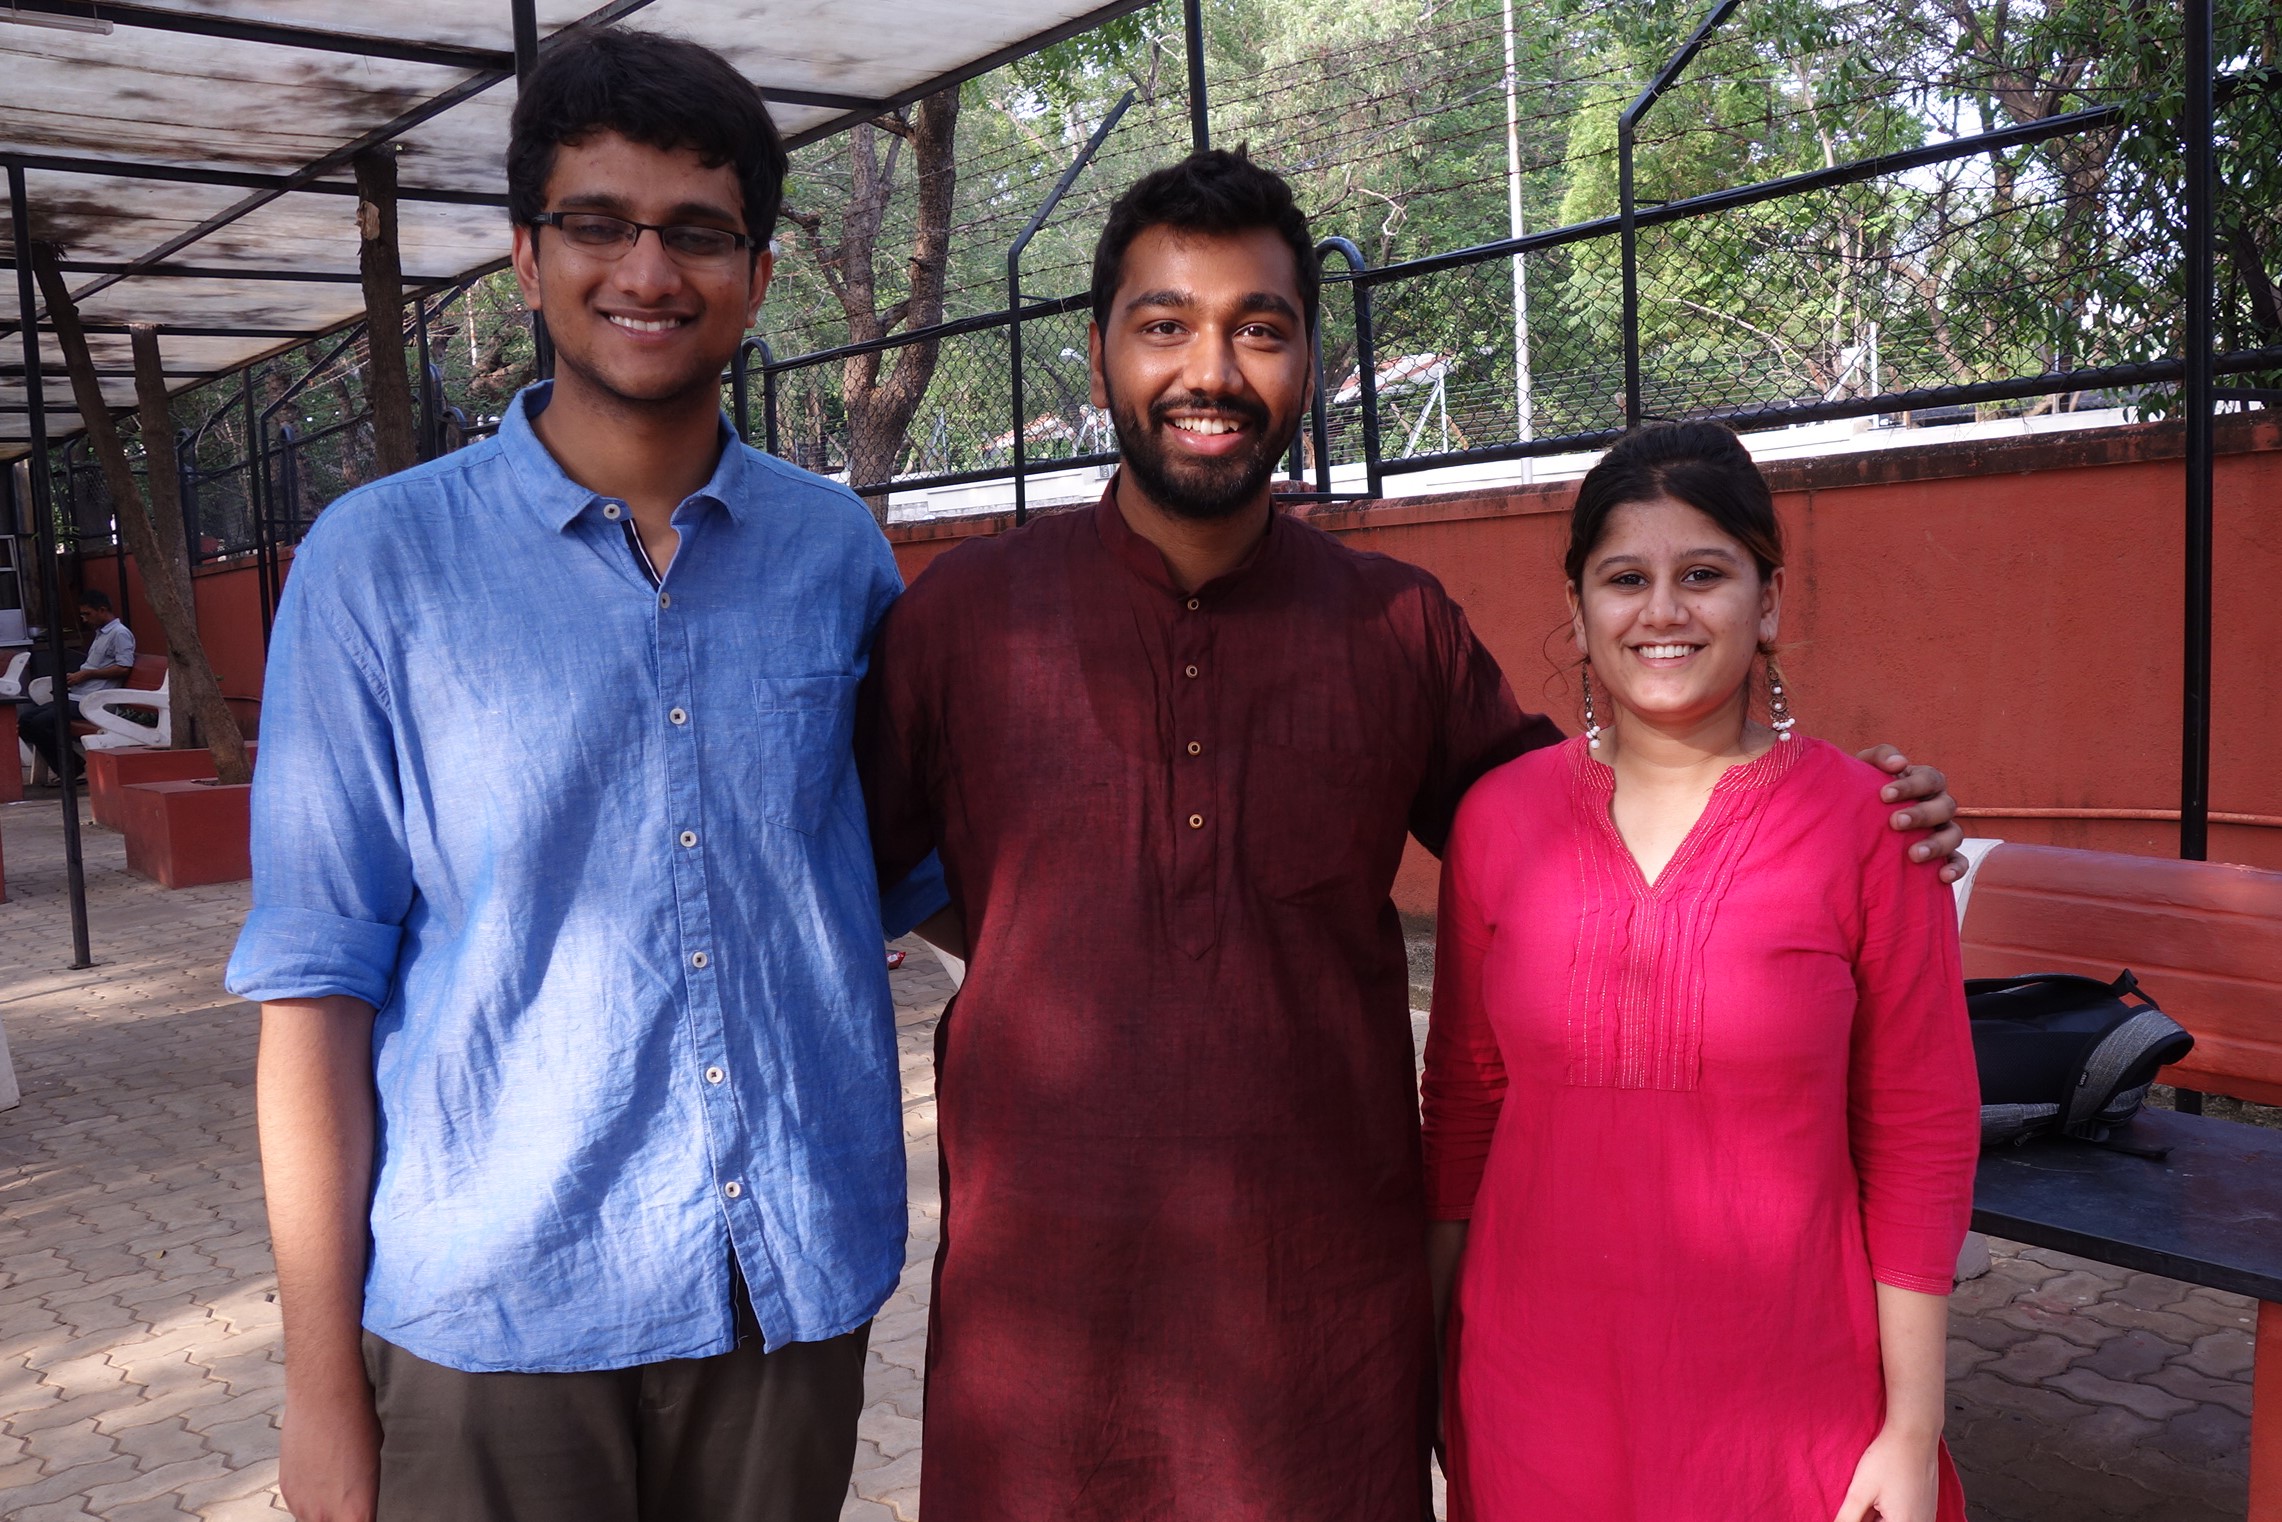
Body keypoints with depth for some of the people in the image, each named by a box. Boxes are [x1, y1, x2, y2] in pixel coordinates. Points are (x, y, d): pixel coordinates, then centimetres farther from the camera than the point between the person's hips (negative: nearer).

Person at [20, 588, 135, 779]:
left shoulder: (120, 633, -7)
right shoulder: (100, 633, 24)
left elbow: (124, 668, -17)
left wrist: (86, 674, -13)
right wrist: (74, 677, 11)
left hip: (92, 701, -10)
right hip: (75, 696, 10)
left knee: (41, 723, -23)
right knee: (24, 720, 1)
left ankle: (74, 768, -7)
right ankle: (67, 769, 2)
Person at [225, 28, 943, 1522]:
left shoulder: (841, 553, 1)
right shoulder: (380, 559, -6)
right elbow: (320, 984, -6)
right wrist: (323, 1390, -6)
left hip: (801, 1288, 3)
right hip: (495, 1314, -2)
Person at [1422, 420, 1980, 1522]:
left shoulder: (1866, 822, -9)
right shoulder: (1496, 817, -3)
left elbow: (1920, 1139, -5)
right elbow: (1463, 1096, 4)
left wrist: (1913, 1430, -4)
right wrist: (1425, 1343, 7)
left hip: (1784, 1400, -1)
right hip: (1535, 1383, 2)